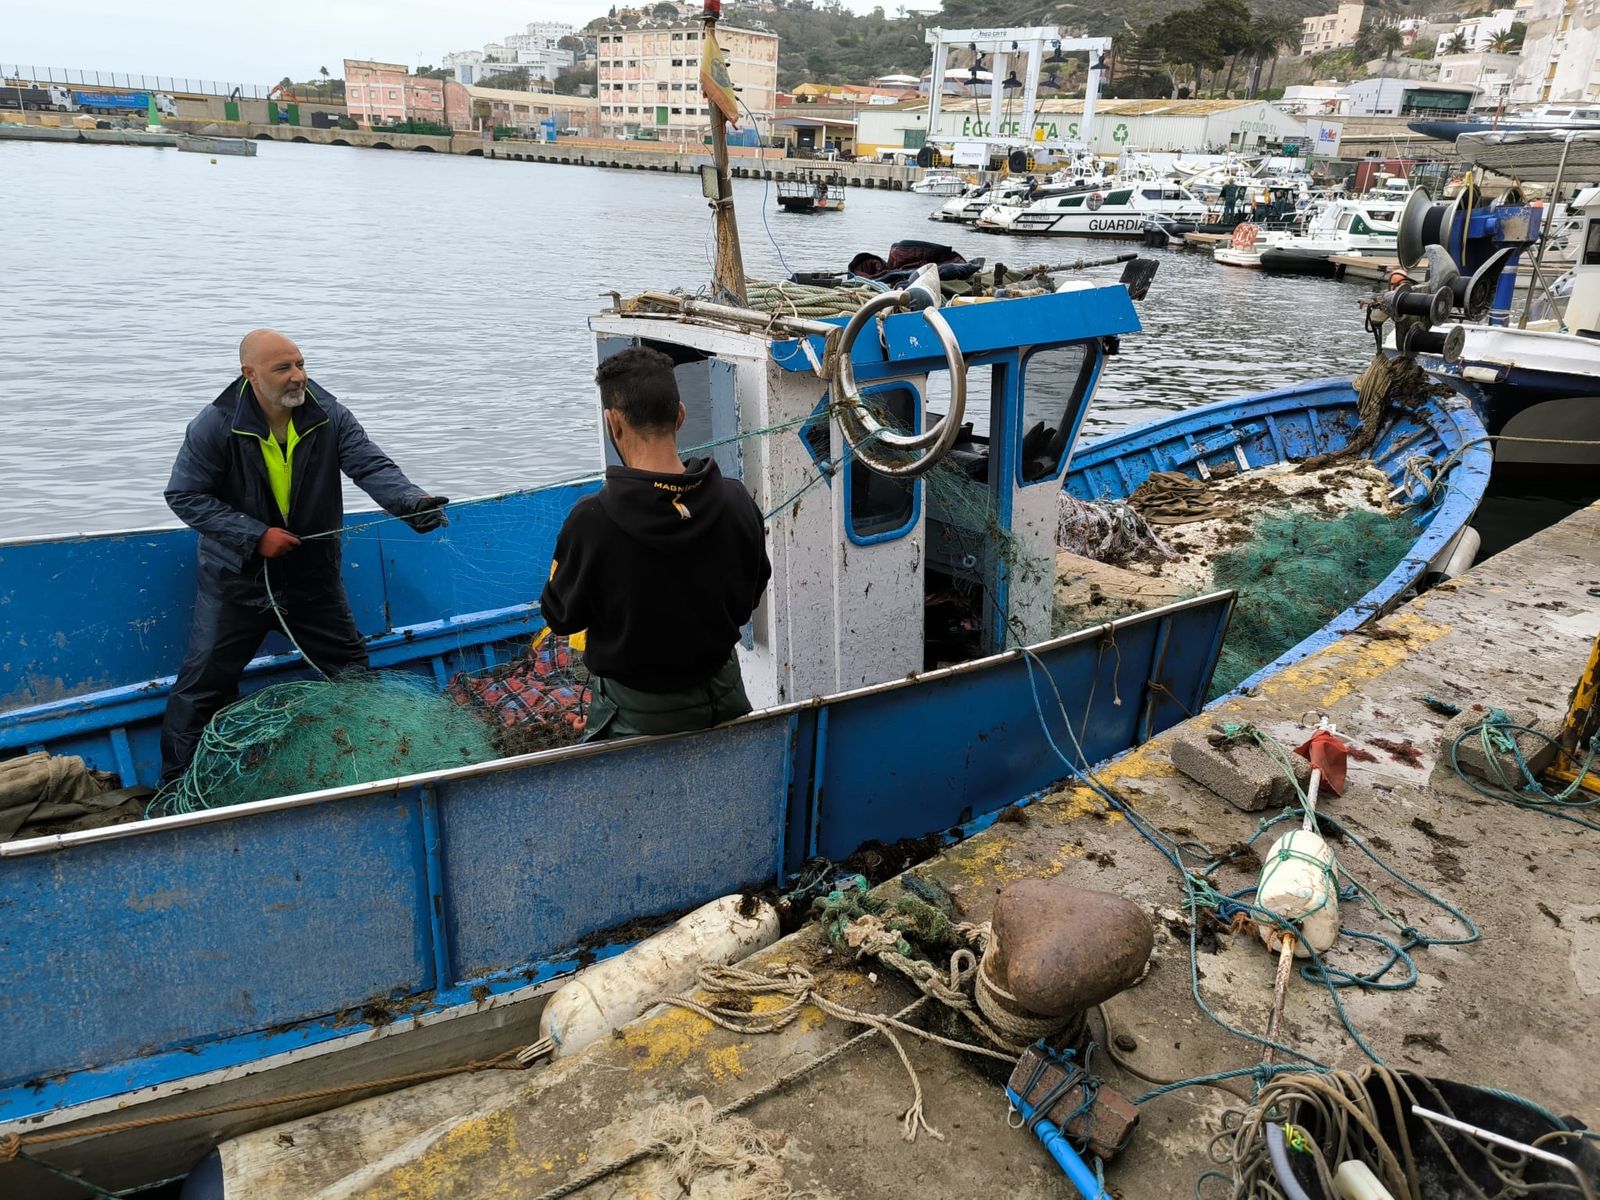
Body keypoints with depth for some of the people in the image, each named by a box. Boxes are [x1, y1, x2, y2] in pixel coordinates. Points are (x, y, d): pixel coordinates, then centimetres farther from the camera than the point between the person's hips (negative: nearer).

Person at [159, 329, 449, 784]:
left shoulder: (328, 416, -9)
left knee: (353, 670, 13)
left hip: (313, 575, 3)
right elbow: (184, 495, -11)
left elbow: (372, 465, -18)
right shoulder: (215, 425, -16)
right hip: (237, 577, -3)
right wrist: (254, 536, -20)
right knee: (204, 679, 1)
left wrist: (410, 502, -40)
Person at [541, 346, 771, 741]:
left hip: (635, 713, -3)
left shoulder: (592, 520, -26)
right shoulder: (736, 502, -15)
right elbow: (748, 602, 1)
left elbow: (561, 617, -10)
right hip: (722, 695, 4)